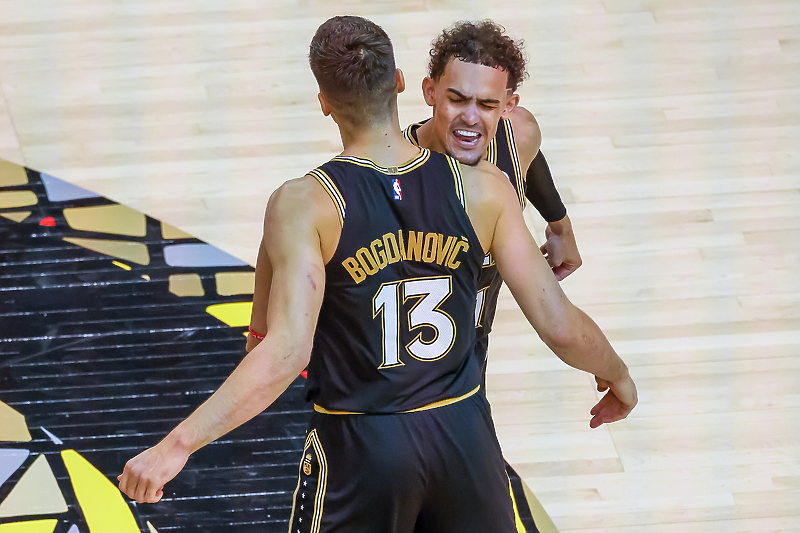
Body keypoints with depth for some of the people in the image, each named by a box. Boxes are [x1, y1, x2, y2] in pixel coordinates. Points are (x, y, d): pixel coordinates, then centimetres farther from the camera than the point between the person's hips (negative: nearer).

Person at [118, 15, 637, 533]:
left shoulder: (304, 204, -16)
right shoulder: (484, 189, -7)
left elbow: (288, 353, -26)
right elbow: (560, 325, -5)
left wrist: (179, 444, -26)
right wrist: (618, 376, 16)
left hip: (360, 448, -3)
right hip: (462, 432, 3)